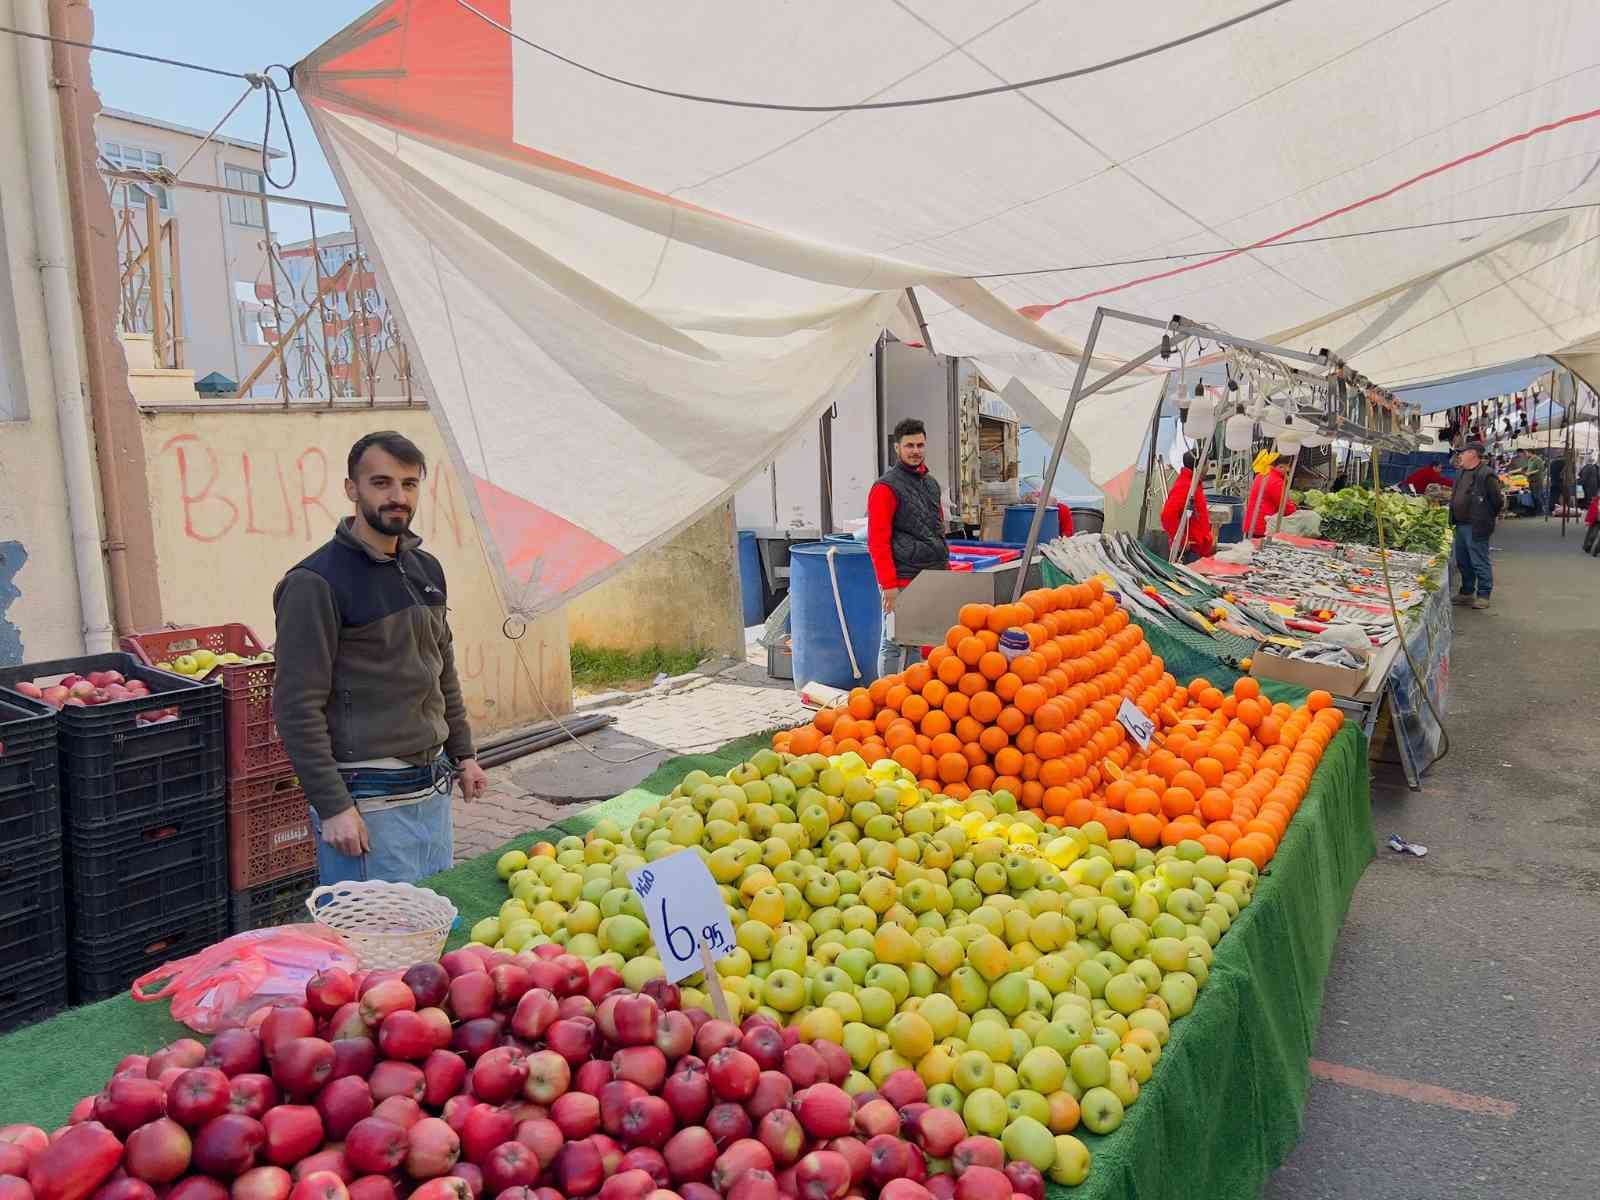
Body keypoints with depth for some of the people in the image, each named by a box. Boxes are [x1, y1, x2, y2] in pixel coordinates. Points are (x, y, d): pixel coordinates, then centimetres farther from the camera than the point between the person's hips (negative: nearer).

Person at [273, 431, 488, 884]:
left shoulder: (427, 568, 10)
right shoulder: (316, 582, -13)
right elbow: (298, 707, -16)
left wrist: (462, 753, 18)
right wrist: (332, 807, -17)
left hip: (433, 788, 7)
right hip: (369, 798, -7)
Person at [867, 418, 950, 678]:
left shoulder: (931, 483, 17)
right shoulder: (886, 488, -7)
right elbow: (877, 542, -12)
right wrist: (889, 585, -16)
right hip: (902, 581, -7)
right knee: (895, 643, -2)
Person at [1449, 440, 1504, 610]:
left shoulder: (1487, 475, -15)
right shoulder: (1461, 473, 13)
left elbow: (1498, 501, -13)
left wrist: (1486, 518, -1)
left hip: (1477, 527, -9)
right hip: (1461, 525, 9)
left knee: (1479, 562, -2)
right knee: (1463, 561, 17)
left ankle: (1483, 595, 6)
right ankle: (1467, 593, 29)